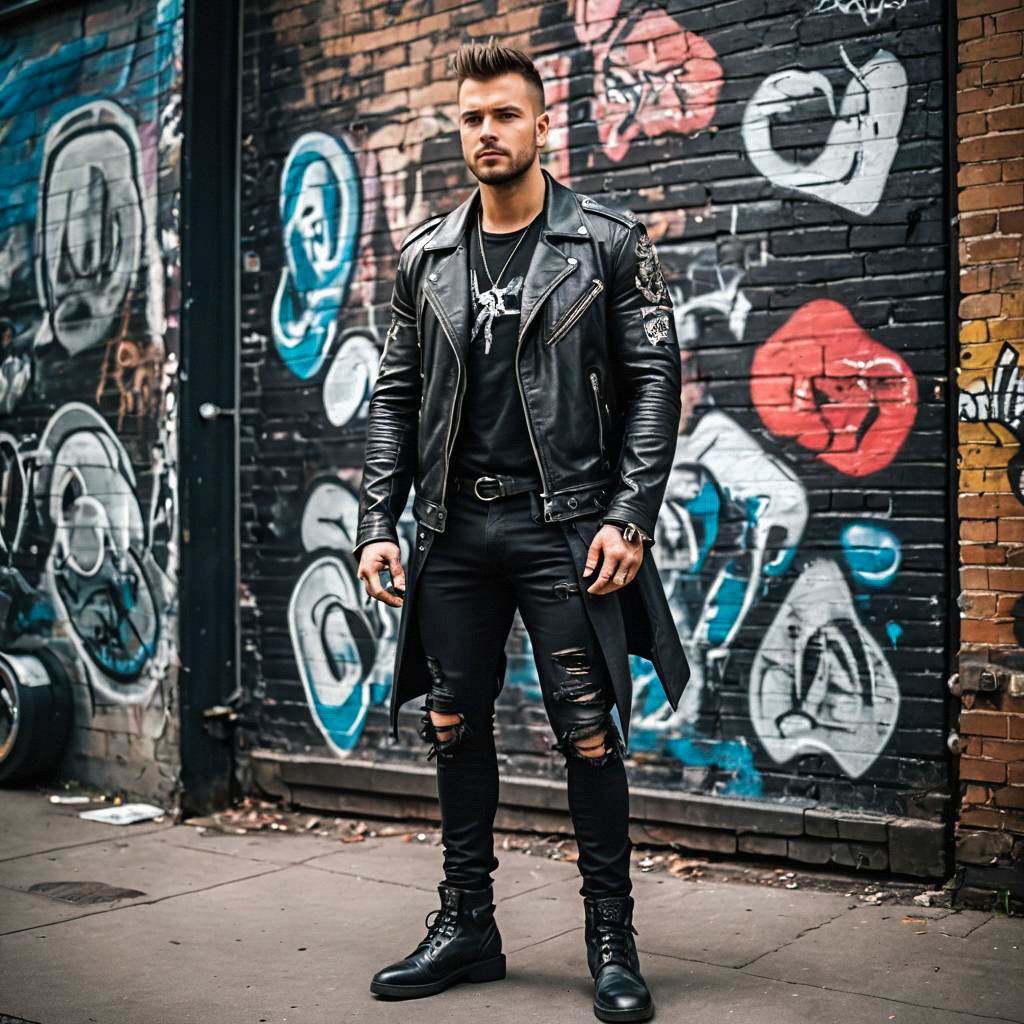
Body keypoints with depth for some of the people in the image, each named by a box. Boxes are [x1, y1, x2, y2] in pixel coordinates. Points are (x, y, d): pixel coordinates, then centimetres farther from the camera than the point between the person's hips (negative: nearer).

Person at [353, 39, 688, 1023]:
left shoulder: (608, 242, 1)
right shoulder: (426, 257, 12)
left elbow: (654, 383, -3)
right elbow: (396, 396, 13)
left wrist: (628, 517, -12)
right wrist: (376, 524, 4)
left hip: (563, 526, -4)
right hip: (454, 530, 4)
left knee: (587, 731, -2)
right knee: (453, 724, 9)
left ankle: (611, 938, 13)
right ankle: (466, 925, 24)